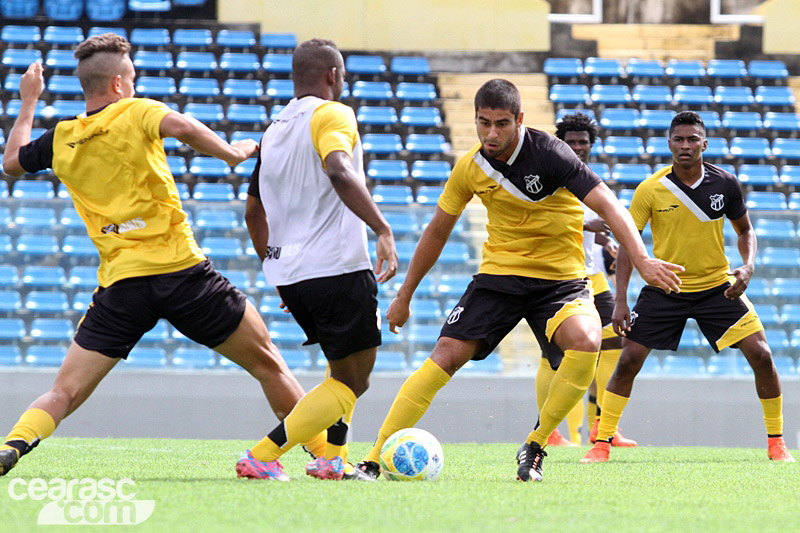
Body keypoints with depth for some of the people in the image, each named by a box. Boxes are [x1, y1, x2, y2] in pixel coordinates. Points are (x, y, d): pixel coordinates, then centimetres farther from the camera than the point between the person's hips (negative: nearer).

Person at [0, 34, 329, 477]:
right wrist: (231, 153, -8)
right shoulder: (136, 113, 0)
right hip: (180, 270, -3)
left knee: (63, 394, 6)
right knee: (267, 364, 10)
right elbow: (181, 127, -22)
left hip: (120, 284, 3)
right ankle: (326, 455, 9)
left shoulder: (61, 140, 11)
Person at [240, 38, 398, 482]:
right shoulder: (331, 114, -7)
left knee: (346, 366, 26)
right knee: (351, 383, -4)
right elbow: (339, 171, -27)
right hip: (338, 269, -8)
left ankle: (332, 459, 15)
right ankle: (261, 457, -15)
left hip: (289, 274, 8)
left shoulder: (274, 128, 17)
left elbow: (254, 212, 23)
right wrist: (383, 230, -31)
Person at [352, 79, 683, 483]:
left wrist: (642, 260, -37)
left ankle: (535, 446, -14)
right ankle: (374, 460, -10)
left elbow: (608, 206, -22)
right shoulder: (470, 168, -1)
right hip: (499, 273, 3)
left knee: (585, 341, -32)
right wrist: (404, 296, 19)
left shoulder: (548, 153, -17)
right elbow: (437, 232, 14)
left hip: (560, 279, -3)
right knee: (446, 355, -14)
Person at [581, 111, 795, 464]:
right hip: (663, 288, -1)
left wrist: (747, 266, -10)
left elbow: (744, 229, 9)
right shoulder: (650, 189, -12)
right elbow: (628, 243, -7)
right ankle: (602, 443, 2)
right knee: (628, 360, -10)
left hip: (717, 286, 1)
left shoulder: (725, 184, -7)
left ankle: (776, 441, 7)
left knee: (761, 355, -9)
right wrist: (620, 300, -14)